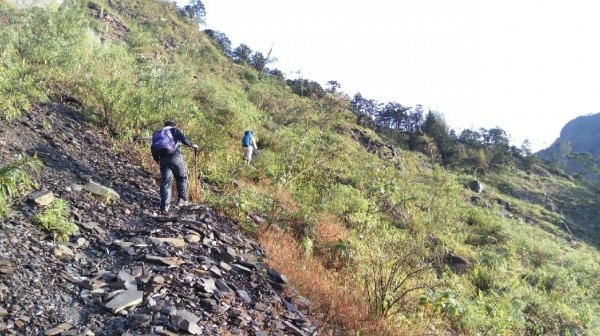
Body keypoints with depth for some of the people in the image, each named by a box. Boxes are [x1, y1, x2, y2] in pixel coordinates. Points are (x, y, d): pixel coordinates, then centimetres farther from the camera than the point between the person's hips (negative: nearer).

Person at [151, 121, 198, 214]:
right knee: (182, 177, 15)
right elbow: (184, 139, -4)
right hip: (175, 156, -4)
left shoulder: (157, 134, 26)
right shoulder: (174, 130, 13)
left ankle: (164, 206, -5)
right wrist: (192, 145, 11)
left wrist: (158, 160, 24)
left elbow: (153, 149, 17)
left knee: (165, 182, 5)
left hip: (163, 159, 4)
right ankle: (183, 199, 10)